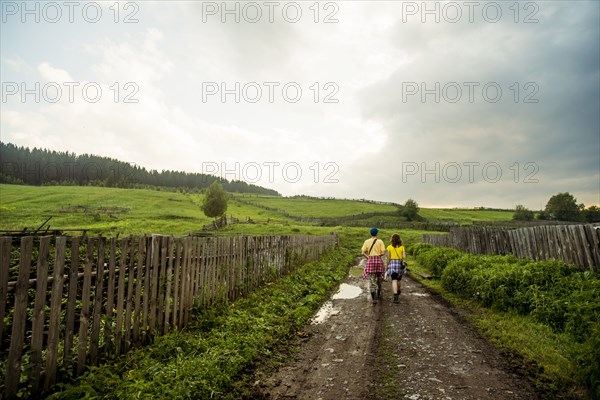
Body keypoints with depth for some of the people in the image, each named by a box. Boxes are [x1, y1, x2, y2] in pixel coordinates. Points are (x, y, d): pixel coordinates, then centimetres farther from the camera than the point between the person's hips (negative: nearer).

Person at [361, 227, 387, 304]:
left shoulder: (367, 241, 0)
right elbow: (383, 253, -8)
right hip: (379, 260, 1)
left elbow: (363, 253, -3)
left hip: (370, 261, 0)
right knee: (379, 278, 22)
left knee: (372, 280, 1)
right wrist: (378, 255, 12)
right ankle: (378, 294, 39)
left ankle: (373, 298, -9)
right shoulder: (380, 241, -3)